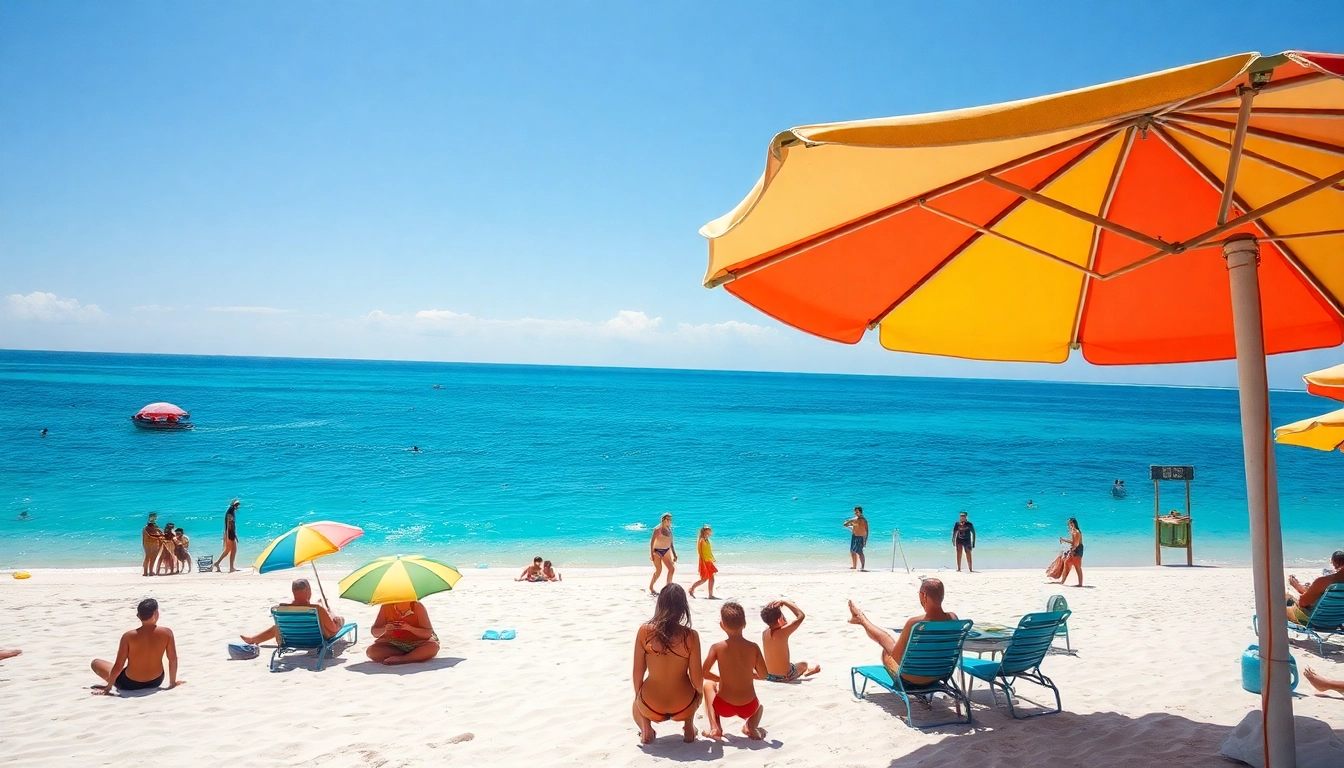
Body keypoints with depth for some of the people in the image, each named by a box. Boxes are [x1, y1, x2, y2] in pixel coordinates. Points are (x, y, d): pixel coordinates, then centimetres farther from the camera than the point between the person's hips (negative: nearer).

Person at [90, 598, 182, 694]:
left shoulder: (129, 636, -21)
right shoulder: (166, 633, -17)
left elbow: (118, 666, -17)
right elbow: (173, 659, -8)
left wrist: (108, 687, -2)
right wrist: (172, 683, 5)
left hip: (130, 684, -1)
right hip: (156, 682, 1)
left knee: (95, 663, 17)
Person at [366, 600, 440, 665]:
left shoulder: (417, 607, -15)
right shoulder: (386, 607, -10)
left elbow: (428, 633, -16)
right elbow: (374, 632, -3)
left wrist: (409, 628, -31)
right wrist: (384, 629, -26)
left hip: (416, 644, -2)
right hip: (393, 645, 3)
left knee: (433, 647, -33)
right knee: (371, 651, -26)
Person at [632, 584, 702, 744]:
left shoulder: (645, 631, -11)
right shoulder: (691, 636, -13)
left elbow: (637, 673, -4)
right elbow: (697, 680, -8)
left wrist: (638, 695, 16)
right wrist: (699, 692, 15)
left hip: (651, 707, 0)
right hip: (684, 706, 0)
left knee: (636, 705, 38)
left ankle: (646, 730, 10)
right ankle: (688, 728, 19)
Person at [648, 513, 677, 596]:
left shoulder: (669, 529, 11)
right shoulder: (658, 529, -11)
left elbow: (671, 543, 18)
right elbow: (652, 541, -13)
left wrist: (674, 554, 16)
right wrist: (651, 554, -19)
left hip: (666, 551, 7)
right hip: (657, 551, -7)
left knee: (672, 569, -1)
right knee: (658, 570, -6)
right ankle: (650, 588, 8)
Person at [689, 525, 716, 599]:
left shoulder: (706, 541, 14)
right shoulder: (701, 540, -12)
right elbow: (700, 552, -17)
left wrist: (712, 561, 15)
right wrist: (703, 562, -22)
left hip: (709, 562, 9)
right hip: (704, 562, -9)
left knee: (711, 579, 5)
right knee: (704, 579, -4)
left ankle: (711, 595, 7)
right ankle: (692, 589, 6)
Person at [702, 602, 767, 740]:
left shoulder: (717, 647, -11)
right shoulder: (753, 647, -8)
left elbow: (704, 673, -8)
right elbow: (763, 676, 0)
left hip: (724, 707, -2)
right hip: (748, 708, 2)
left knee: (709, 685, 31)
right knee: (759, 706, 39)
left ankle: (714, 727, 14)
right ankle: (752, 726, 6)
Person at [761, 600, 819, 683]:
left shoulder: (764, 632, -6)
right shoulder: (782, 632, -27)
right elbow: (801, 616, -27)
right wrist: (785, 602, -19)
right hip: (784, 677, -5)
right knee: (804, 664, 26)